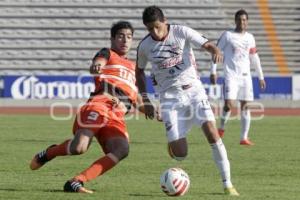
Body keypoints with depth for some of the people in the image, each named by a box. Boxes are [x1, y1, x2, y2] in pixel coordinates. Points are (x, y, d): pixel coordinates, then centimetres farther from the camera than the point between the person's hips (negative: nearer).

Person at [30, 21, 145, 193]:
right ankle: (48, 153, 6)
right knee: (79, 147, -29)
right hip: (99, 106, -5)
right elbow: (97, 65, -8)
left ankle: (76, 182, -29)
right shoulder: (107, 54, 16)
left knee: (122, 150, -27)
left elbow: (137, 100, 39)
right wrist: (96, 67, -34)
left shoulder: (133, 67, 35)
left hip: (117, 119, 5)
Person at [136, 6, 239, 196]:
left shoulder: (181, 32, -6)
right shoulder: (145, 46, 0)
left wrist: (216, 52, -36)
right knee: (180, 154, -11)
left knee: (212, 132, -21)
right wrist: (146, 101, 12)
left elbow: (207, 45, -11)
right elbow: (139, 71, 16)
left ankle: (227, 183, -12)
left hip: (193, 90, 0)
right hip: (170, 97, 1)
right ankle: (172, 144, 30)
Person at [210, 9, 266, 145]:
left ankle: (244, 138, 2)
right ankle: (222, 128, 12)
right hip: (230, 75, -4)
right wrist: (213, 72, -7)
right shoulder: (227, 35, -1)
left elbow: (254, 58, 19)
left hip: (245, 76, 4)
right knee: (228, 104, -15)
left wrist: (260, 77, 19)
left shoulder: (250, 38, 11)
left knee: (245, 106, 0)